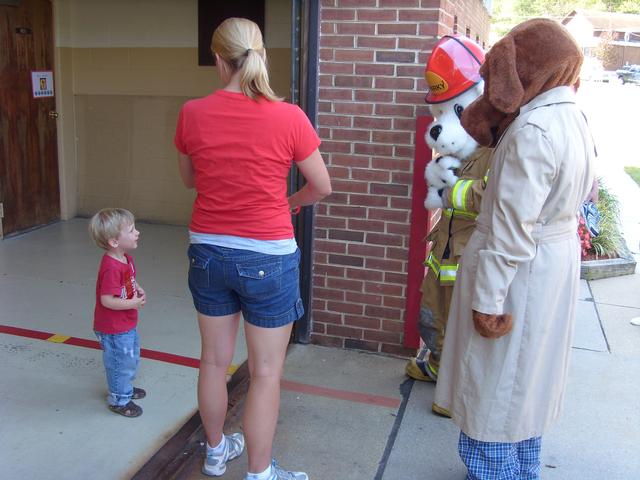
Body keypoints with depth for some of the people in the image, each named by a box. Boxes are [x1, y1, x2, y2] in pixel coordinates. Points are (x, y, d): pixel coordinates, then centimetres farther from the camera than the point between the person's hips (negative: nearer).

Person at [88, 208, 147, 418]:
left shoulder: (126, 258, 0)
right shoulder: (112, 268, -31)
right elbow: (107, 300, -30)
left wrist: (139, 290, -1)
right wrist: (132, 303, -25)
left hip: (127, 324, 10)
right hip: (114, 329, -10)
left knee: (131, 358, 26)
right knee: (121, 363, 8)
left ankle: (125, 387, 48)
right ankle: (119, 400, 28)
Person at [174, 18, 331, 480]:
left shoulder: (192, 114, -6)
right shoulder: (289, 117, -14)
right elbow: (323, 187, -3)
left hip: (208, 251, 4)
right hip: (268, 257, -4)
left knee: (214, 361, 21)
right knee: (266, 373, 10)